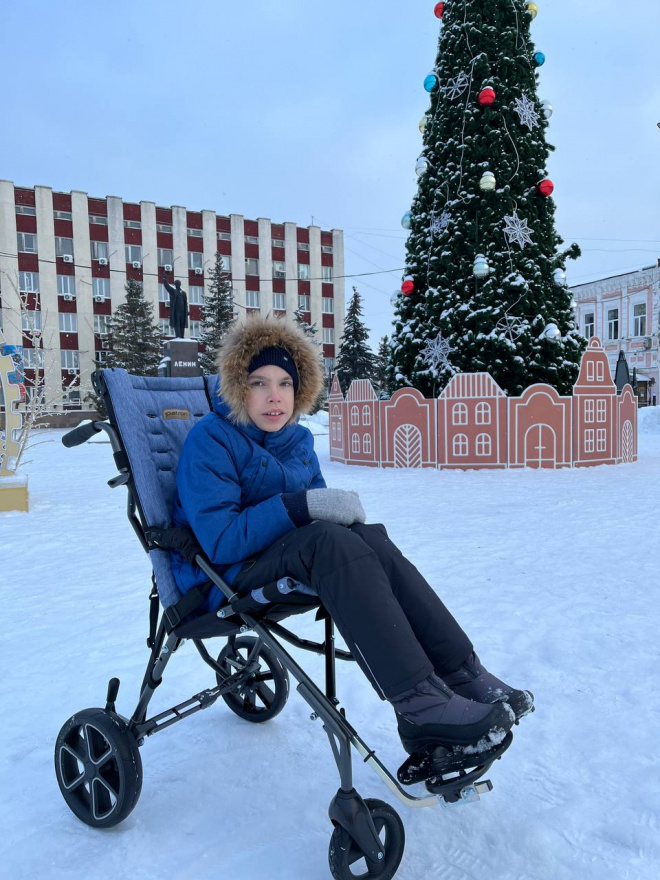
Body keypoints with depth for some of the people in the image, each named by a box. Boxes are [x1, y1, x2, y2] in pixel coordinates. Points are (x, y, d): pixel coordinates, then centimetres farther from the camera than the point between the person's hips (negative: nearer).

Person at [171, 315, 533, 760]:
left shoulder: (297, 439, 8)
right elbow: (219, 539, -23)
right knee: (327, 539, -34)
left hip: (280, 553, 6)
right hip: (219, 577, -6)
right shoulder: (210, 440, -14)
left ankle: (462, 672, -24)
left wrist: (339, 506, -15)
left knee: (368, 536, -23)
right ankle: (421, 705, -39)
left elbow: (316, 510, 9)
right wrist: (301, 506, -30)